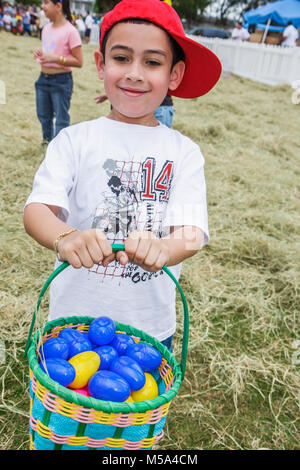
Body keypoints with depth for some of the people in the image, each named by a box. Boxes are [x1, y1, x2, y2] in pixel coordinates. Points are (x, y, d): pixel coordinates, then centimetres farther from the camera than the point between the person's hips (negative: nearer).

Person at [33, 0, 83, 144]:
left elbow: (79, 62, -15)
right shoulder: (46, 28, 9)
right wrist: (39, 53, -1)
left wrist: (55, 58, -21)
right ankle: (47, 141, 39)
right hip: (43, 79, 8)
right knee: (43, 115, 19)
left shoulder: (70, 31, -14)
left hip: (61, 81, -8)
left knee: (61, 119, 2)